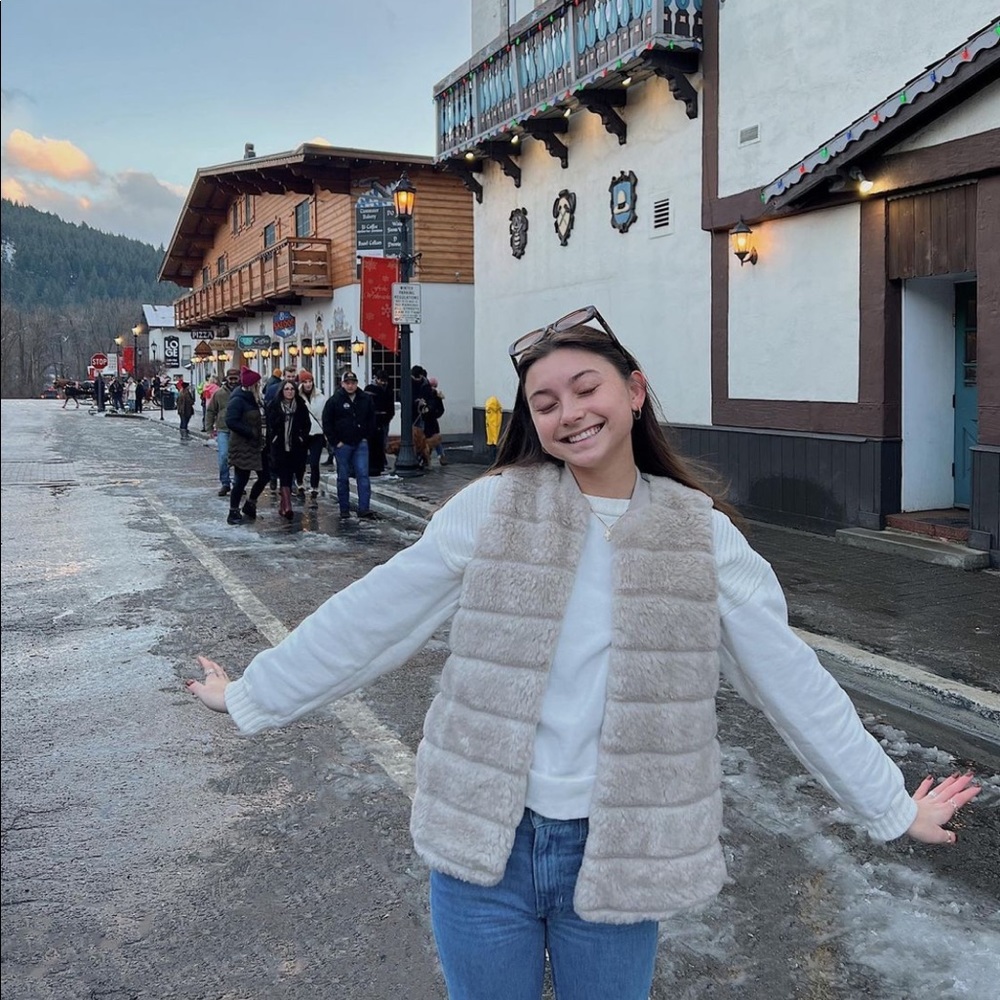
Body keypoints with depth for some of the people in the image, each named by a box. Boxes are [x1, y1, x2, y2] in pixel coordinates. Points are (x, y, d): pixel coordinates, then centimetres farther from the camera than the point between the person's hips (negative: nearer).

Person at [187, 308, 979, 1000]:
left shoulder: (700, 535, -5)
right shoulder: (494, 507, -8)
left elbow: (791, 680, 1)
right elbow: (369, 619, -2)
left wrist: (892, 806, 6)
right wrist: (251, 695, 3)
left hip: (616, 857, 1)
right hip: (482, 846, 0)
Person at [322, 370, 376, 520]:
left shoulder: (365, 399, 5)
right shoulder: (334, 400, -4)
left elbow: (371, 419, 14)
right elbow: (327, 423, -3)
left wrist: (367, 436, 5)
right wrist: (335, 441, -6)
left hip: (360, 444, 2)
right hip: (342, 444, -2)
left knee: (363, 475, -6)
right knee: (343, 478, 6)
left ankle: (364, 509, -7)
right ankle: (344, 511, 14)